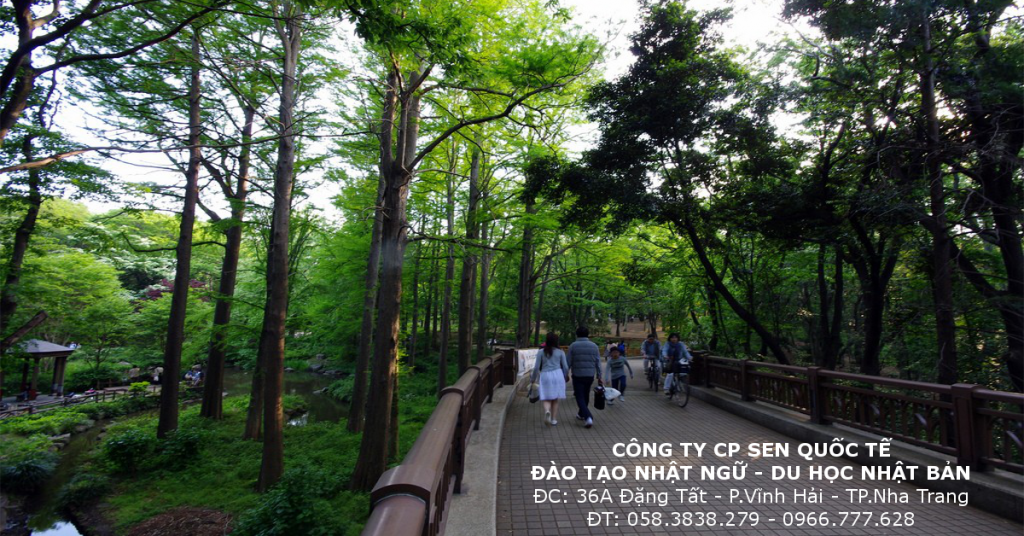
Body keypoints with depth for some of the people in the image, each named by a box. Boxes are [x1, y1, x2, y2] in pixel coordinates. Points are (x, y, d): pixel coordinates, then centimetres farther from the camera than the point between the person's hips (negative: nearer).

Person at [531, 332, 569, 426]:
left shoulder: (541, 352, 2)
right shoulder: (560, 352, 4)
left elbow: (536, 367, 1)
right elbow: (565, 367, 6)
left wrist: (533, 378, 14)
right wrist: (566, 376, 24)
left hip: (545, 376, -1)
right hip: (557, 374, 1)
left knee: (546, 399, 5)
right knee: (555, 400, 12)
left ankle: (547, 411, -24)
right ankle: (553, 419, 12)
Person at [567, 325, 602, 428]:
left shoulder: (573, 346, -7)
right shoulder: (594, 346, 1)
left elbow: (568, 362, -7)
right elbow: (598, 363, 1)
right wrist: (599, 377, 7)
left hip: (577, 376, -4)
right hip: (590, 375, 4)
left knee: (580, 397, 1)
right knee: (585, 396, 20)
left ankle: (588, 417, -16)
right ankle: (581, 414, 36)